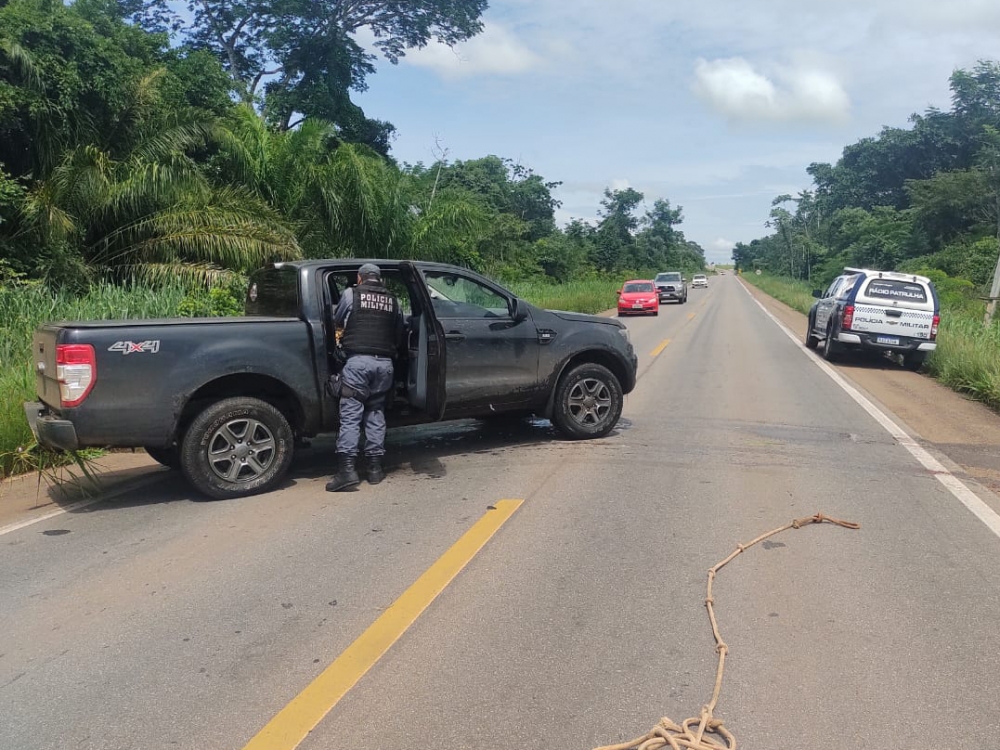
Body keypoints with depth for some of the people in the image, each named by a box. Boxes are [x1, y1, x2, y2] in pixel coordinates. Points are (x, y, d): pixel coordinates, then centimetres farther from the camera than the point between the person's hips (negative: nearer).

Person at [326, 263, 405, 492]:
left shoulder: (351, 294, 5)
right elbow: (399, 334, 20)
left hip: (358, 361, -4)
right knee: (376, 414, 12)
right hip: (384, 362, 4)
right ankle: (375, 466, 13)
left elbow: (337, 322, 17)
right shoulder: (392, 300, 15)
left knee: (350, 415, -4)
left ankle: (347, 468, -12)